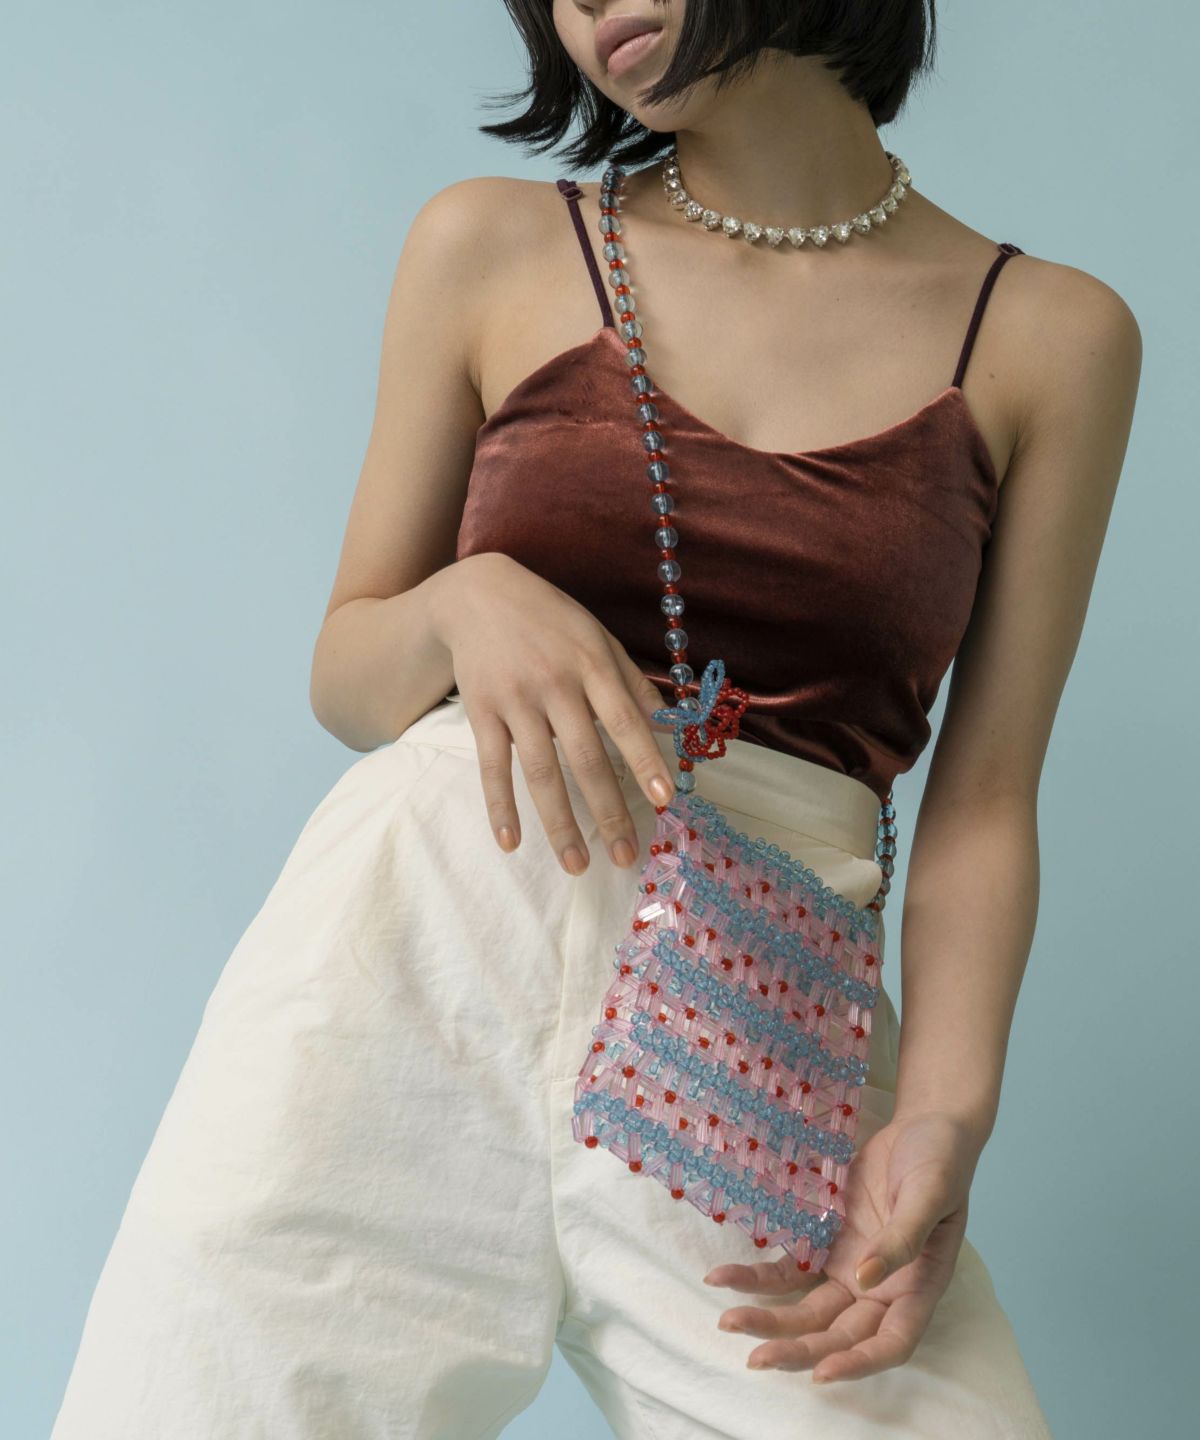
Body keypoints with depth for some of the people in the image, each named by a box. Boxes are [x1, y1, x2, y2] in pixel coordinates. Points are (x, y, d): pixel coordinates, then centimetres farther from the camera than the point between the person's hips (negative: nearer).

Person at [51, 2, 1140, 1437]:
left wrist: (942, 1115, -11)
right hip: (415, 942, 1)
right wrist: (466, 604, -10)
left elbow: (983, 797, 5)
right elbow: (345, 682, 13)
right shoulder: (490, 246, 8)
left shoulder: (1056, 336, 7)